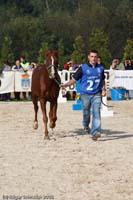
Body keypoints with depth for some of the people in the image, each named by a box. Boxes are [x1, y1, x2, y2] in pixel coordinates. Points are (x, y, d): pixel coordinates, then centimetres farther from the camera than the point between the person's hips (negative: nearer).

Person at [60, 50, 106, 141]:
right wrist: (65, 85, -16)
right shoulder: (83, 68, -3)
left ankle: (96, 132, -19)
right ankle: (86, 126, 41)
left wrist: (103, 89, 9)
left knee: (96, 112, -13)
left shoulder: (101, 68, 7)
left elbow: (103, 80, 23)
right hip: (85, 94, -1)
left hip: (97, 95, 1)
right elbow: (74, 79, -2)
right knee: (86, 112, 11)